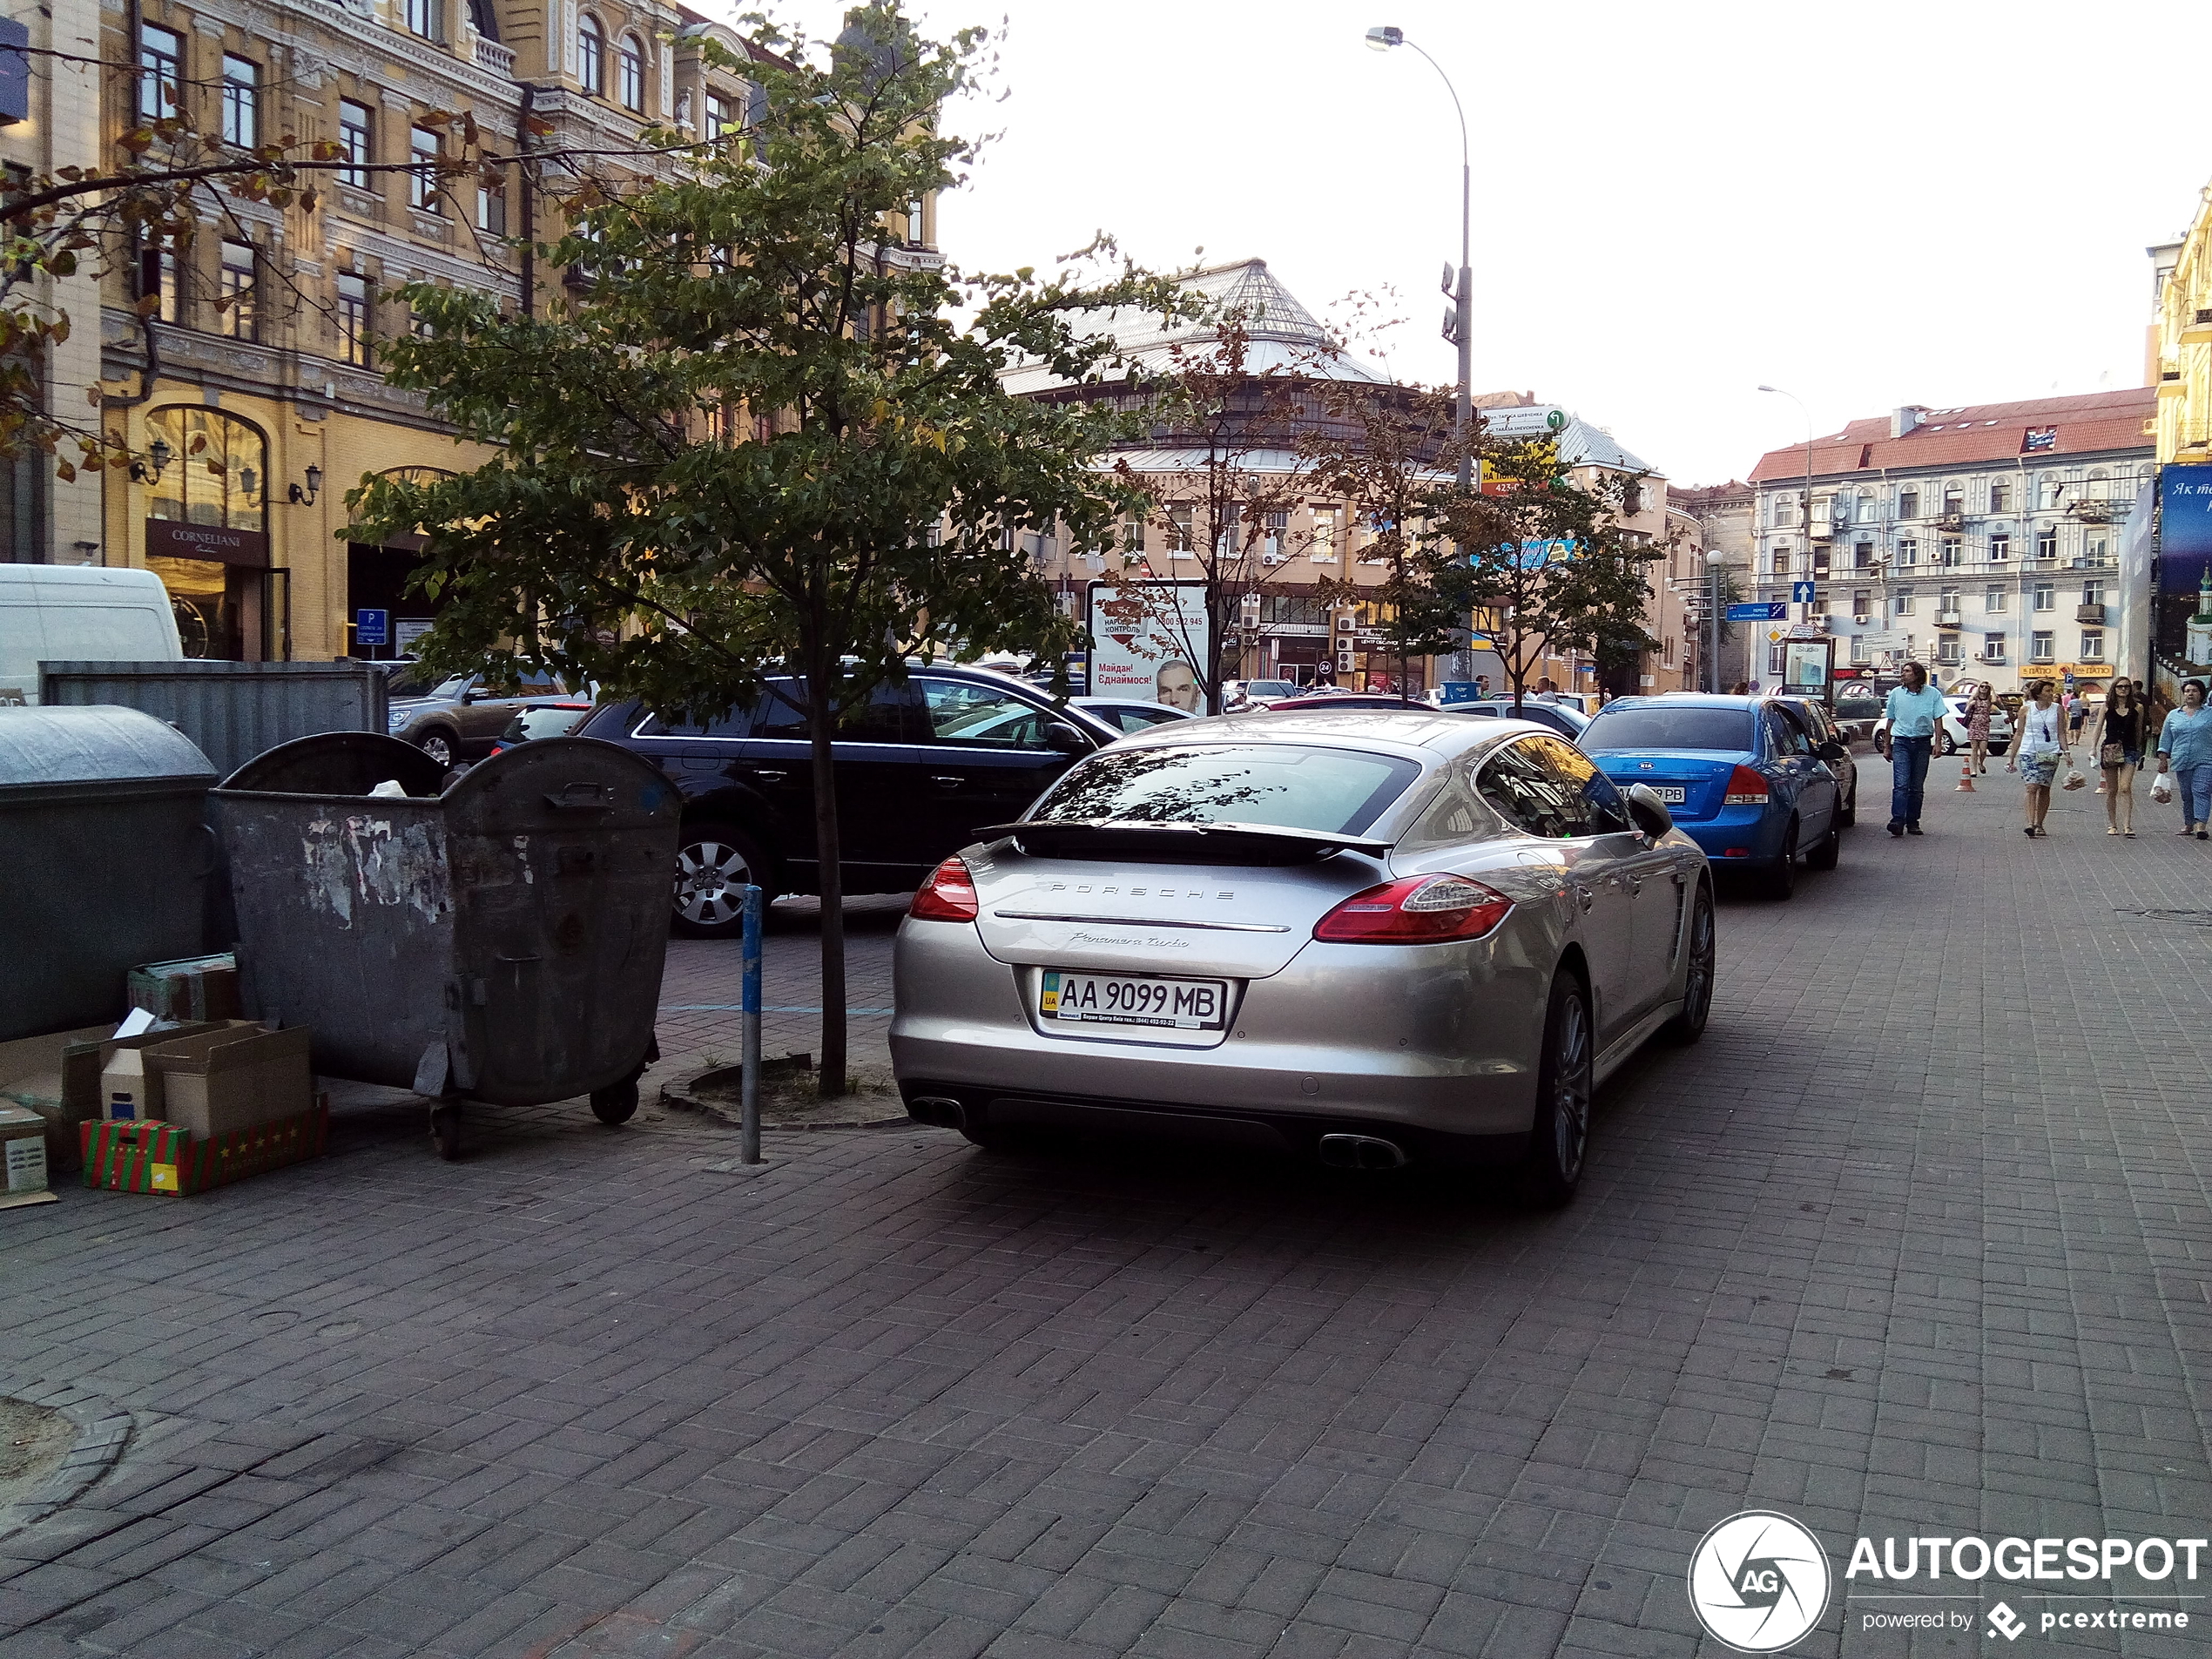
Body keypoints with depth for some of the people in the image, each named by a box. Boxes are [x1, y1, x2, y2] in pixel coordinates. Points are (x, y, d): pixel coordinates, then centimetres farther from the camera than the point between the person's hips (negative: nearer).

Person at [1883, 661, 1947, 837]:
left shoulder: (1932, 694, 4)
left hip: (1922, 743, 0)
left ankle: (1913, 822, 11)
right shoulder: (1896, 693, 8)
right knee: (1901, 784, -13)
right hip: (1901, 743, 0)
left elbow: (1938, 720, 5)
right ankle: (1897, 820, -21)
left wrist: (1937, 743, -6)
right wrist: (1887, 746, 15)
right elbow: (1890, 721, 14)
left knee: (1917, 787, 5)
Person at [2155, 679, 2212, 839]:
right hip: (2181, 762, 3)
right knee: (2186, 795, 7)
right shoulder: (2173, 716, 13)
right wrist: (2163, 759, 7)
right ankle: (2188, 824, 18)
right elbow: (2165, 740, 15)